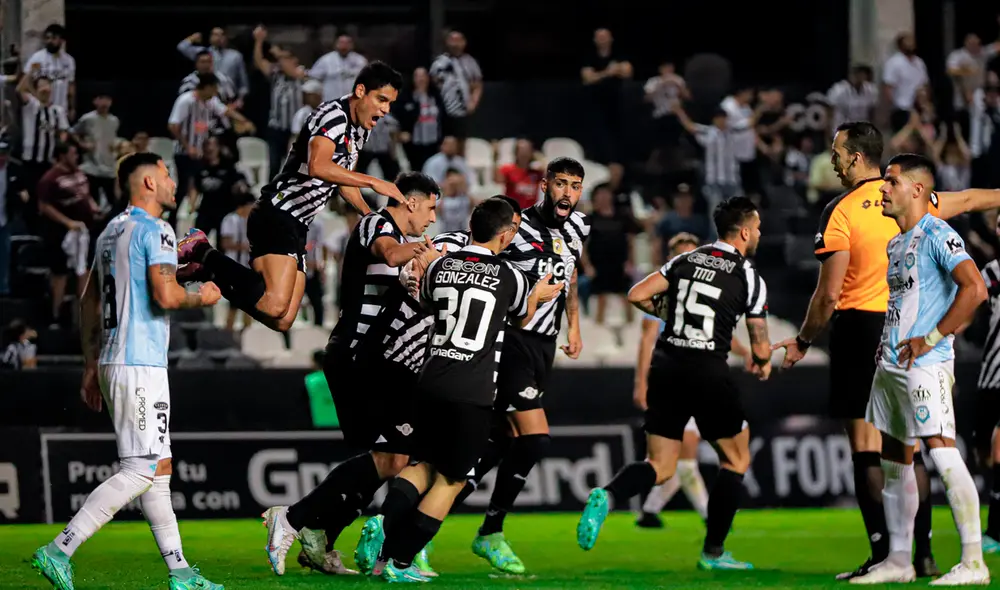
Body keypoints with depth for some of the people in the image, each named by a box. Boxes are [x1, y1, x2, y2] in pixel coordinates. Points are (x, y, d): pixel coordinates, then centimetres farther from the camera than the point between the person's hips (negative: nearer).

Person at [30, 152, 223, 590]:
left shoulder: (112, 231, 18)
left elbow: (89, 301, 22)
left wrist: (91, 364, 25)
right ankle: (58, 551, -16)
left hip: (111, 363, 10)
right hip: (140, 365, -10)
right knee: (140, 471, -11)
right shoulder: (155, 230, -10)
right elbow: (165, 295, -21)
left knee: (159, 468, 11)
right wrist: (202, 297, 0)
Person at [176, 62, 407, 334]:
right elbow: (318, 166, -32)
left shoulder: (360, 130, 18)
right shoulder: (334, 115, -13)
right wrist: (373, 182, -28)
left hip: (296, 225, 10)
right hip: (277, 215, -10)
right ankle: (203, 254, -8)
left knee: (282, 321, 3)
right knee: (276, 307, -26)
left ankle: (205, 268, 16)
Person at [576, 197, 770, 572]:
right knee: (736, 460, 16)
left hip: (666, 367, 4)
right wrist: (763, 364, 28)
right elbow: (760, 348, 4)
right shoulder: (749, 278, 0)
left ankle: (606, 496, -22)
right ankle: (713, 552, 14)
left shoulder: (683, 261, 11)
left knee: (659, 467, 9)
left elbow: (637, 296, 3)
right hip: (708, 370, -4)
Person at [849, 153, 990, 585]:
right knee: (894, 459, 11)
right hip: (890, 364, 10)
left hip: (925, 364, -10)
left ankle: (974, 562, -16)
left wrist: (931, 339, -19)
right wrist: (887, 343, 17)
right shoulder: (895, 244, 18)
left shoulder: (937, 235, -11)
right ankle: (898, 561, 17)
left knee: (942, 451, -16)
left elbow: (975, 289, -21)